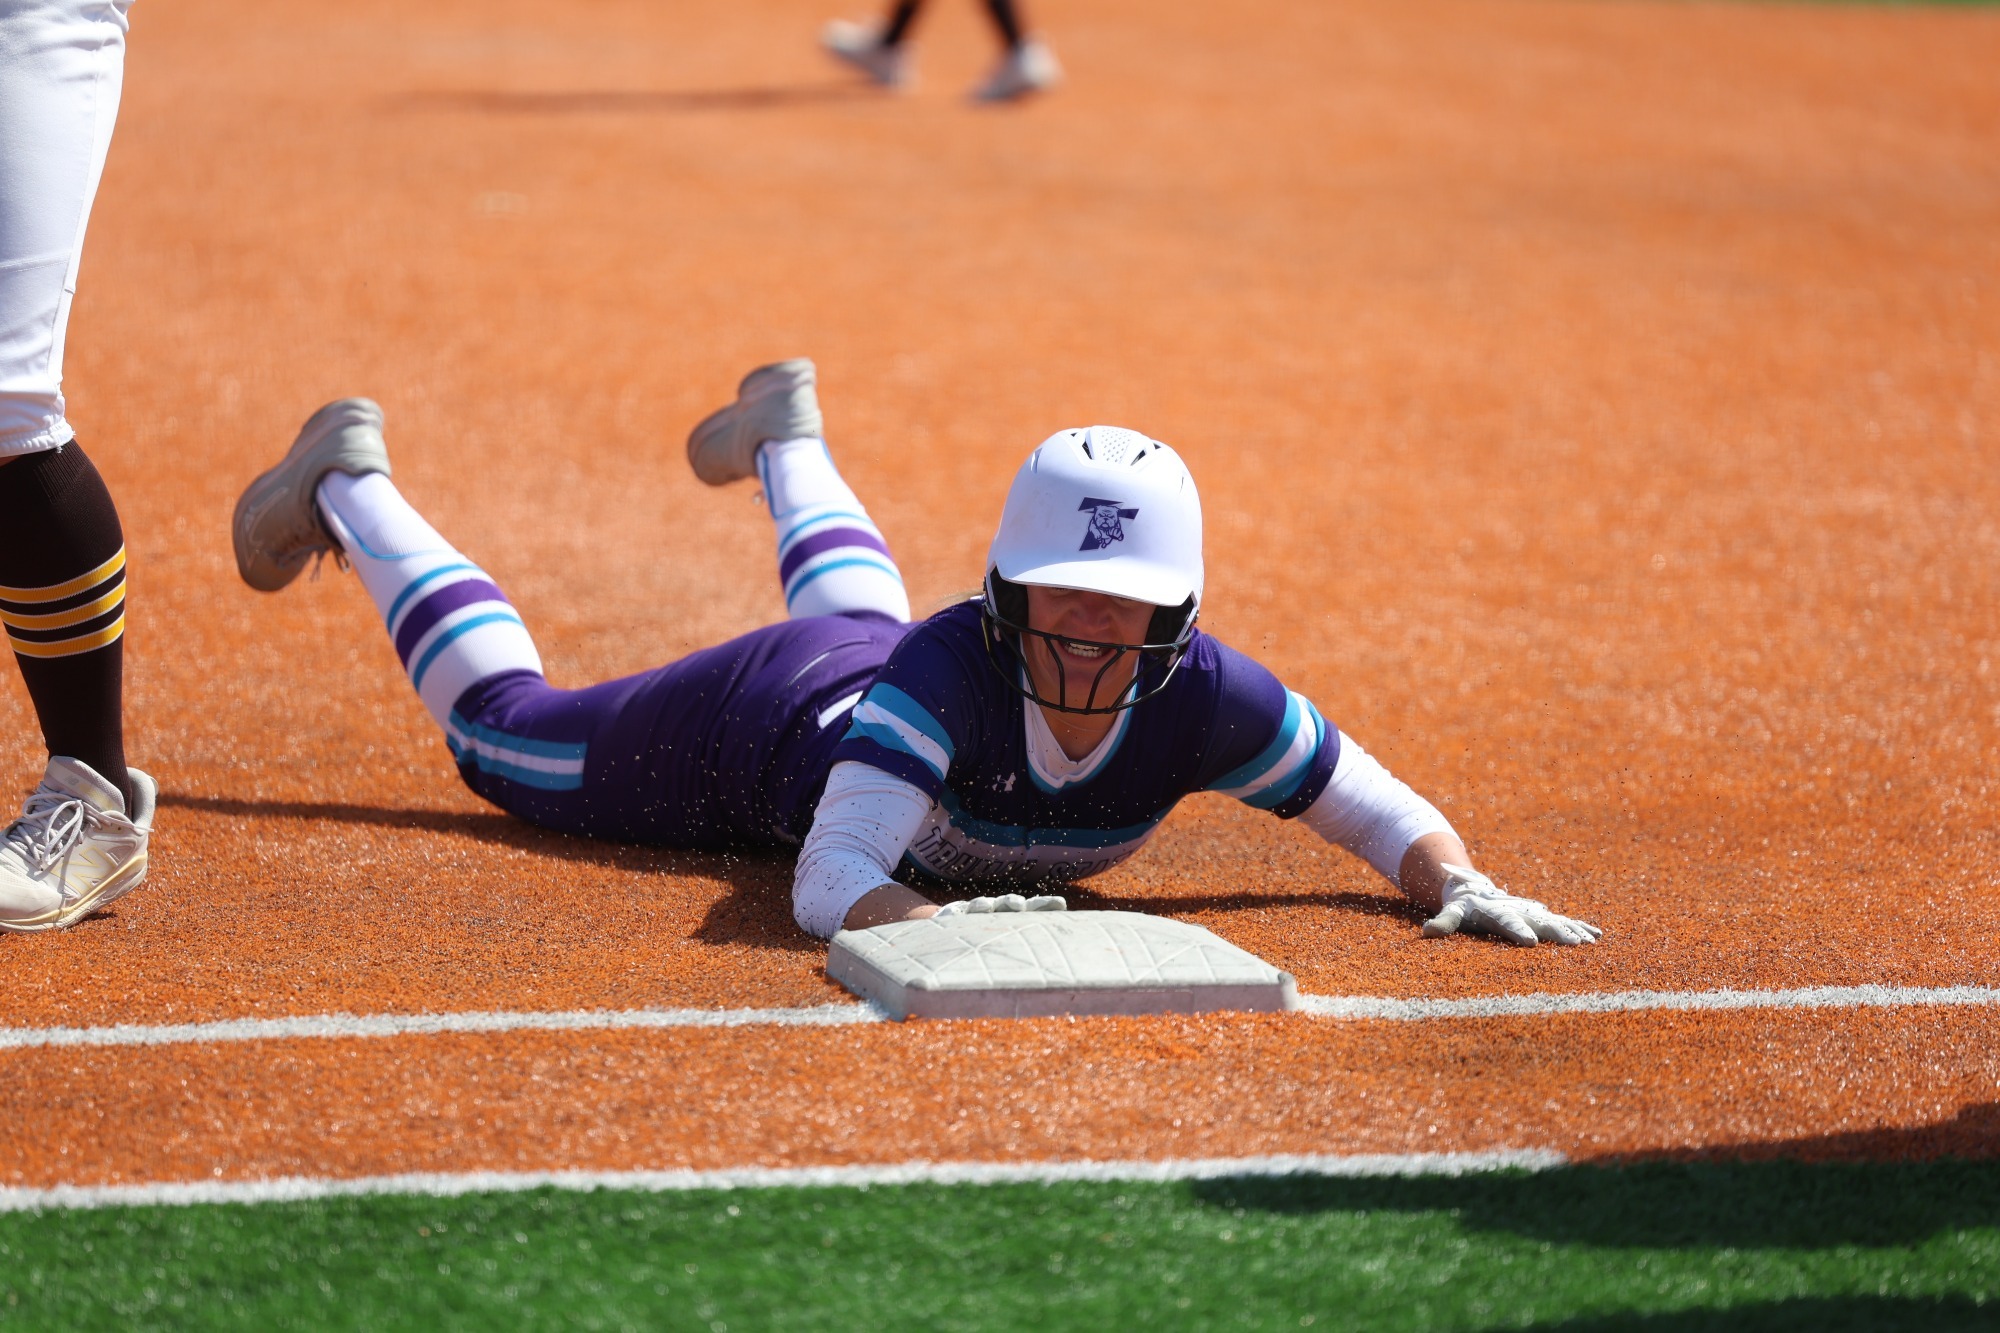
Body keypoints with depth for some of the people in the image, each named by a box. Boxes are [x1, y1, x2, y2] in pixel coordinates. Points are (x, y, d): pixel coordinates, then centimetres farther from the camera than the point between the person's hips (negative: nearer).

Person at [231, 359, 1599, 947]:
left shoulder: (1201, 699, -40)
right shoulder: (955, 672, -49)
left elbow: (1388, 810, -32)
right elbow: (825, 888, -56)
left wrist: (1458, 884, -53)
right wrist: (949, 924, -74)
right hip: (771, 716, -5)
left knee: (858, 611, 43)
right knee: (502, 728, 20)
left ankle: (789, 432, 72)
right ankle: (353, 481, 41)